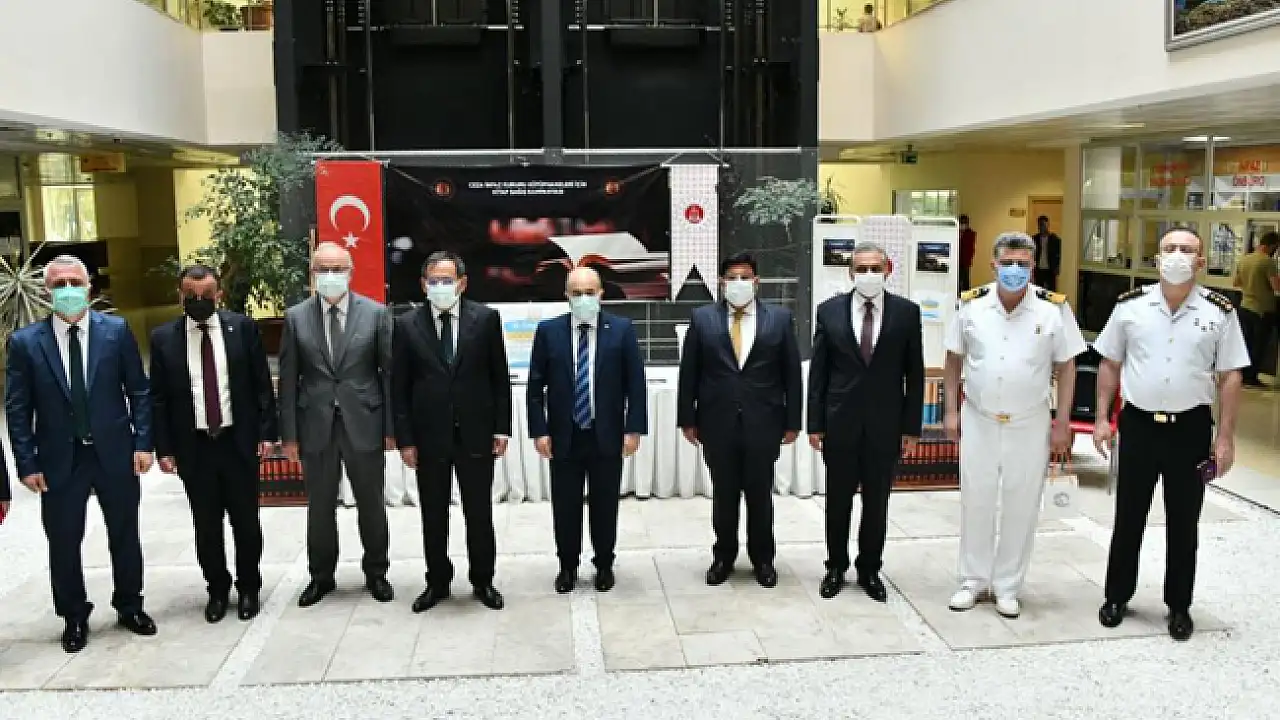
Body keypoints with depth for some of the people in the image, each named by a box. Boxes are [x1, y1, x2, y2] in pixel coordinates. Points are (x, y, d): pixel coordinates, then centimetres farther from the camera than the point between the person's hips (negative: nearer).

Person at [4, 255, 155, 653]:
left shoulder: (116, 330, -2)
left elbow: (138, 391, 1)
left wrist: (143, 442, -5)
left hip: (115, 453, 1)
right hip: (59, 460, 0)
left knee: (125, 536, 13)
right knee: (64, 543, 10)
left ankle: (130, 606, 32)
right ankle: (74, 617, 29)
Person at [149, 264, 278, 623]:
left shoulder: (242, 327, -2)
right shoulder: (163, 337, 0)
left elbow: (262, 384, 0)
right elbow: (158, 398, 2)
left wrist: (267, 431, -4)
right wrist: (164, 448, -2)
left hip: (239, 441, 0)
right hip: (193, 445, 1)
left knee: (246, 521, 10)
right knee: (206, 525, 11)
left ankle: (249, 587, 27)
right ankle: (217, 589, 29)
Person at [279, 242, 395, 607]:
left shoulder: (376, 313, -2)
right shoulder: (295, 317, 1)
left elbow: (389, 372, -1)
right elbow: (288, 380, 2)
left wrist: (392, 426, -4)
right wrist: (289, 434, -1)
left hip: (364, 423, -1)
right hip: (316, 426, 1)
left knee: (371, 505, 11)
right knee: (320, 507, 12)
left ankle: (376, 573, 28)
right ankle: (321, 576, 29)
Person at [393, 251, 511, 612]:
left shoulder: (486, 318, -2)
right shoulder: (407, 325, -1)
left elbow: (500, 377, 1)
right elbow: (399, 388, 0)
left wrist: (502, 428, -2)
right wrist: (404, 439, -4)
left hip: (476, 433, 0)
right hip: (429, 435, 1)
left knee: (480, 513, 10)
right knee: (433, 515, 11)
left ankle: (482, 580, 27)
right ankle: (437, 582, 27)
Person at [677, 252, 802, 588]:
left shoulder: (780, 317, 2)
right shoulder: (702, 318, 2)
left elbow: (792, 373, 3)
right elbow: (688, 372, 3)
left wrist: (792, 421, 0)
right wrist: (687, 419, 0)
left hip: (763, 423, 0)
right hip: (717, 422, 0)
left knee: (760, 494, 10)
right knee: (723, 494, 11)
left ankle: (762, 558, 27)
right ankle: (724, 555, 27)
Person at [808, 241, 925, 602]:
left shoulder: (907, 312, -1)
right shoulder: (830, 310, 0)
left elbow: (914, 374, 1)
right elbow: (818, 372, 1)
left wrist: (911, 427, -2)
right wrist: (815, 424, -2)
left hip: (885, 424, 0)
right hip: (840, 422, 0)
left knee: (877, 503, 10)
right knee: (838, 501, 11)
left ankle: (870, 570, 27)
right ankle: (836, 567, 28)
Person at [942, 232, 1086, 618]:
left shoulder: (1054, 308, -6)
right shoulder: (971, 304, -3)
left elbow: (1065, 367, -1)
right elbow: (954, 360, 6)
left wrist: (1062, 423, -3)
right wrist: (951, 410, 2)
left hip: (1030, 424, -1)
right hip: (978, 420, 1)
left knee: (1021, 506, 8)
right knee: (975, 501, 10)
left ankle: (1007, 587, 23)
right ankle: (973, 580, 25)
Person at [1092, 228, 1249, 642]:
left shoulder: (1219, 312, -3)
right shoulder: (1130, 306, -1)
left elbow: (1230, 377, 0)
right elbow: (1110, 364, 6)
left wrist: (1225, 437, -4)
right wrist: (1102, 419, 1)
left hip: (1191, 427, 0)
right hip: (1138, 423, 1)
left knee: (1183, 522, 11)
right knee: (1128, 517, 11)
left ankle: (1179, 606, 26)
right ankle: (1117, 596, 26)